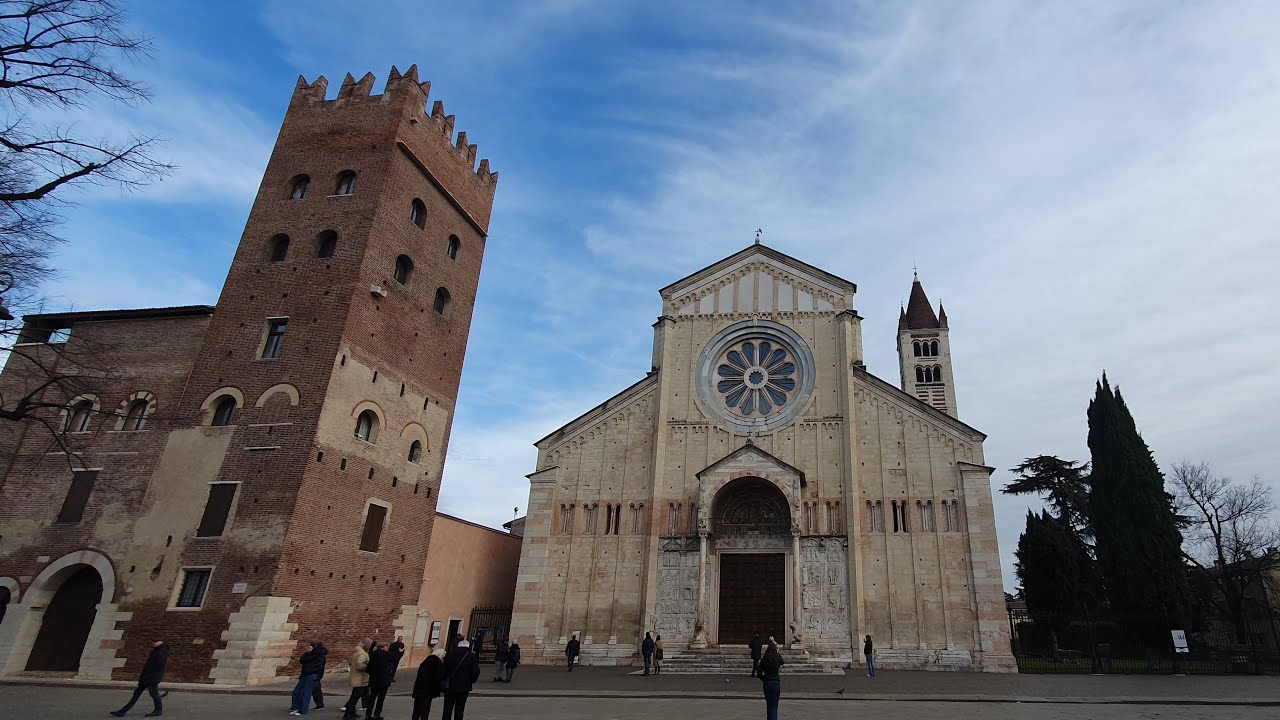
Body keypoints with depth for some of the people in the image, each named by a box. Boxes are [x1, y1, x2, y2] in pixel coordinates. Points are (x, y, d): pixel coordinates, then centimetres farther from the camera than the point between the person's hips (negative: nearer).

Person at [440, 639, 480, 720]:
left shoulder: (448, 656, 5)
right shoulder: (472, 657, -3)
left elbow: (443, 671, 3)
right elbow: (476, 671, -6)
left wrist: (444, 682, 12)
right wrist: (471, 681, 9)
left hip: (449, 687, 2)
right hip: (463, 687, -2)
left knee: (447, 709, 12)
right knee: (459, 710, 6)